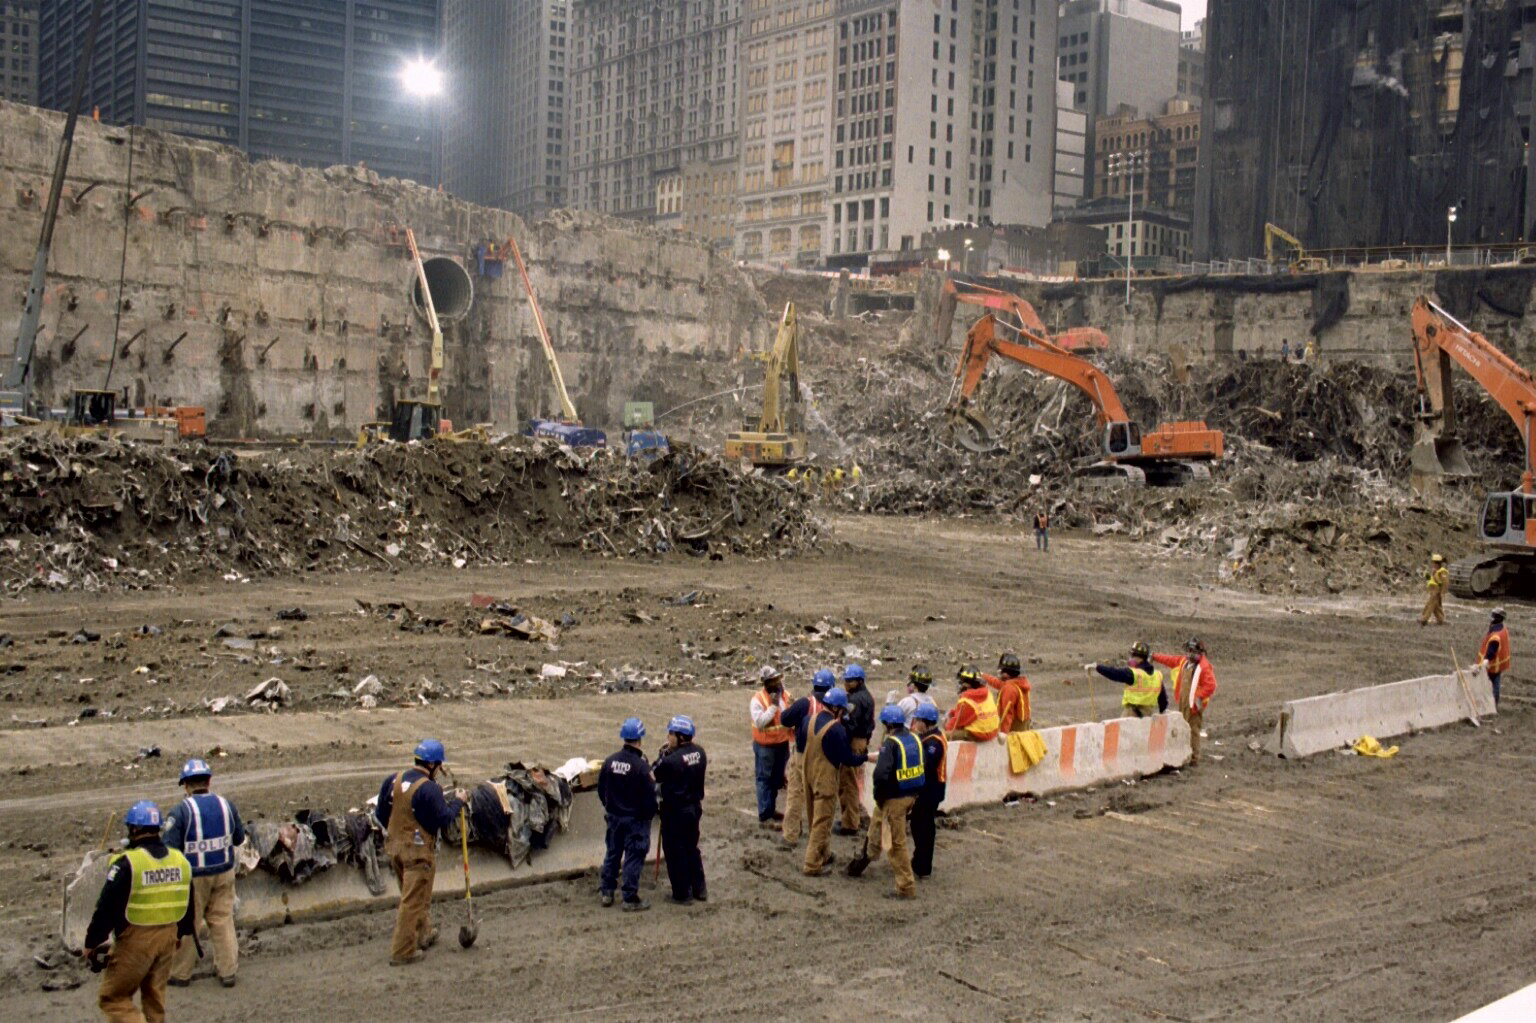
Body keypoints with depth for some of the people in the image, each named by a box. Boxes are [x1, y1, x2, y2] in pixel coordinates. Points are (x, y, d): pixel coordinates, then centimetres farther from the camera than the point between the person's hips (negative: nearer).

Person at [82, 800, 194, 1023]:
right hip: (168, 937, 7)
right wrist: (180, 934, 28)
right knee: (155, 996, 18)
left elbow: (106, 908, -15)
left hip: (135, 941, -7)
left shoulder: (127, 863, -17)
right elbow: (188, 905, 15)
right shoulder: (180, 860, 5)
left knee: (113, 998, 4)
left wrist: (90, 943, -4)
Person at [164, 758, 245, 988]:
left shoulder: (180, 812, -17)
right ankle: (227, 971, 21)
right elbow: (239, 838, 7)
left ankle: (180, 973, 23)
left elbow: (170, 849, -18)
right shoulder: (227, 805, -4)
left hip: (194, 877, -4)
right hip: (224, 873, 4)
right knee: (223, 920, 14)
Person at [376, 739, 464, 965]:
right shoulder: (429, 789, -22)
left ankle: (424, 934, 40)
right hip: (419, 851, -8)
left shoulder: (393, 781, 1)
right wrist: (457, 802, -3)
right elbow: (443, 819, -18)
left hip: (394, 846, 8)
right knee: (413, 901, 1)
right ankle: (402, 952, 5)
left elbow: (382, 814, 8)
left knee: (412, 895, 24)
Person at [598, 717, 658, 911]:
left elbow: (601, 789, 6)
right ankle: (630, 899, 9)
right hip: (636, 819, -5)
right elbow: (650, 795, -17)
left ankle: (606, 892, 27)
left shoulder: (609, 762, -5)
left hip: (614, 816, 5)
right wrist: (650, 813, 2)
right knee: (633, 858, 4)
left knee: (612, 853, 19)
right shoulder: (641, 766, -22)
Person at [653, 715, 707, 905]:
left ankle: (682, 894, 13)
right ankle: (699, 889, 27)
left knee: (675, 852, 6)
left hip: (675, 811, -7)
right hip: (695, 806, 7)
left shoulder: (672, 760, -25)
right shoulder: (699, 752, -3)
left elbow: (655, 776, -13)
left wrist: (664, 754, -5)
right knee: (692, 848, 21)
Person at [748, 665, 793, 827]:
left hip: (782, 744, 7)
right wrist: (773, 706, -28)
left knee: (777, 779, 18)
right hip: (765, 746, -7)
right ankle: (764, 816, 4)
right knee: (765, 780, 0)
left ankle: (771, 809, 33)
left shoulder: (785, 694, 1)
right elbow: (759, 722, -27)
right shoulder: (758, 699, -18)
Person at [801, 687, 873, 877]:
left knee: (815, 818, 21)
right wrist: (866, 758, -2)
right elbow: (847, 758, -18)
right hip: (825, 779, -8)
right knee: (822, 822, 1)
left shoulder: (812, 720, 0)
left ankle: (820, 854, 36)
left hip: (809, 774, 8)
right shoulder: (836, 729, -23)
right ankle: (813, 864, 5)